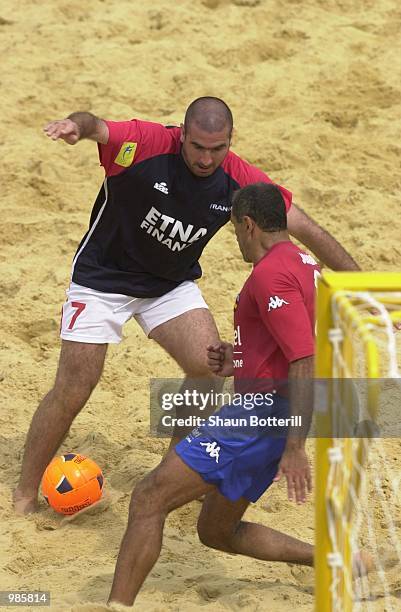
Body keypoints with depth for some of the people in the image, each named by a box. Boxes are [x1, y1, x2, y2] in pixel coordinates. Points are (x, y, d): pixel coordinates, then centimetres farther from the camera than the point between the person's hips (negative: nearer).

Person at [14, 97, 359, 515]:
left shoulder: (240, 180, -16)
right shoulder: (145, 143, -27)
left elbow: (306, 229, -9)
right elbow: (95, 127, -46)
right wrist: (77, 125, -71)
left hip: (172, 284, 4)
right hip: (104, 277, -4)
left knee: (208, 367, -14)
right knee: (72, 392, -5)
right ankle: (25, 493, 12)